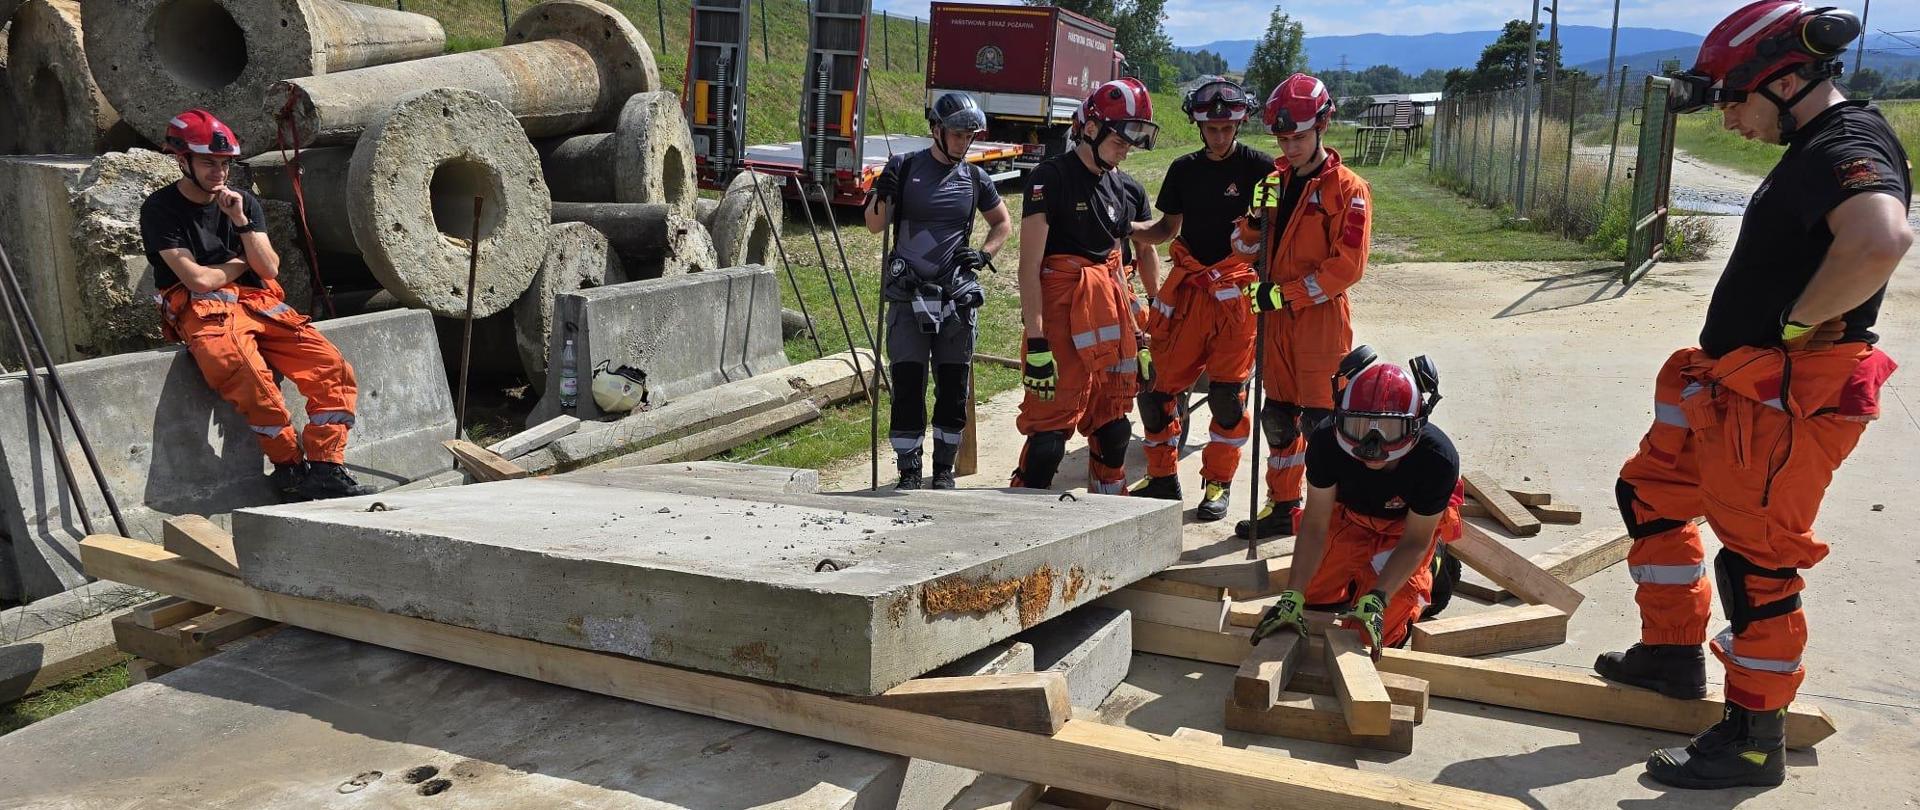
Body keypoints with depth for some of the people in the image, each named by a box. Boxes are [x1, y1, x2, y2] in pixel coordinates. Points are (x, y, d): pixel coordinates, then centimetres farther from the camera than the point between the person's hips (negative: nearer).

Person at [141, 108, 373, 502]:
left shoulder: (244, 201, 15)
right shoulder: (160, 209, 0)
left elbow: (270, 269, 3)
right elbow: (198, 280, -9)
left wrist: (241, 222, -8)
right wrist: (243, 262, 7)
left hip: (258, 303, 5)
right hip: (204, 310, -5)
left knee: (333, 368, -17)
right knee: (252, 379, -37)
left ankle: (325, 469, -17)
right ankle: (290, 466, -21)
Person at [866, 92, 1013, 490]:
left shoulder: (975, 179, 7)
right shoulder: (904, 168, 1)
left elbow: (1003, 223, 21)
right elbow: (874, 225, 1)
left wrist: (984, 253, 4)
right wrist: (882, 196, -19)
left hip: (957, 297, 2)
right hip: (908, 296, -2)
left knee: (954, 389, 6)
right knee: (907, 388, -3)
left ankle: (944, 469, 19)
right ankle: (908, 473, 6)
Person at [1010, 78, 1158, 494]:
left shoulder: (1117, 186, 14)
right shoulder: (1050, 178, -9)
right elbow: (1029, 266, -14)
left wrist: (1133, 334, 17)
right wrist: (1036, 343, -20)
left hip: (1109, 321, 8)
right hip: (1061, 317, -8)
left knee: (1113, 431, 14)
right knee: (1050, 433, -9)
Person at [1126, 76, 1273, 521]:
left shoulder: (1259, 167, -3)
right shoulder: (1184, 169, 10)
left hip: (1236, 293, -4)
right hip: (1185, 288, 4)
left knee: (1227, 391, 0)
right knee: (1156, 384, 3)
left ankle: (1218, 483, 16)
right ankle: (1163, 476, 19)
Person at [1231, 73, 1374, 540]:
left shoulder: (1348, 189, -9)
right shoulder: (1276, 180, 11)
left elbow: (1347, 266, -16)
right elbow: (1245, 248, 10)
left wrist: (1284, 293, -18)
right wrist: (1256, 218, -11)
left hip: (1322, 319, -7)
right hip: (1277, 318, 7)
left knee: (1320, 423, -5)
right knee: (1278, 416, 14)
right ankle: (1283, 508, 26)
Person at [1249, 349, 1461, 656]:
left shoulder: (1438, 460, -38)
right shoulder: (1327, 441, -35)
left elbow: (1415, 540, -25)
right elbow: (1315, 525, -25)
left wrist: (1375, 600, -36)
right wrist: (1292, 596, -32)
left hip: (1408, 525, -2)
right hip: (1350, 516, 2)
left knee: (1375, 630, -10)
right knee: (1313, 601, 0)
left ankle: (1432, 562, 17)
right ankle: (1360, 573, 29)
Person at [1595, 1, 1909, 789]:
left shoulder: (1847, 148, -19)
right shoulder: (1816, 149, 13)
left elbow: (1883, 238, -40)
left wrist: (1799, 323, -27)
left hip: (1785, 404, -11)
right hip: (1733, 387, 11)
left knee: (1758, 564, -1)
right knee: (1652, 491, 20)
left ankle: (1755, 738, 14)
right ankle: (1674, 653, 33)